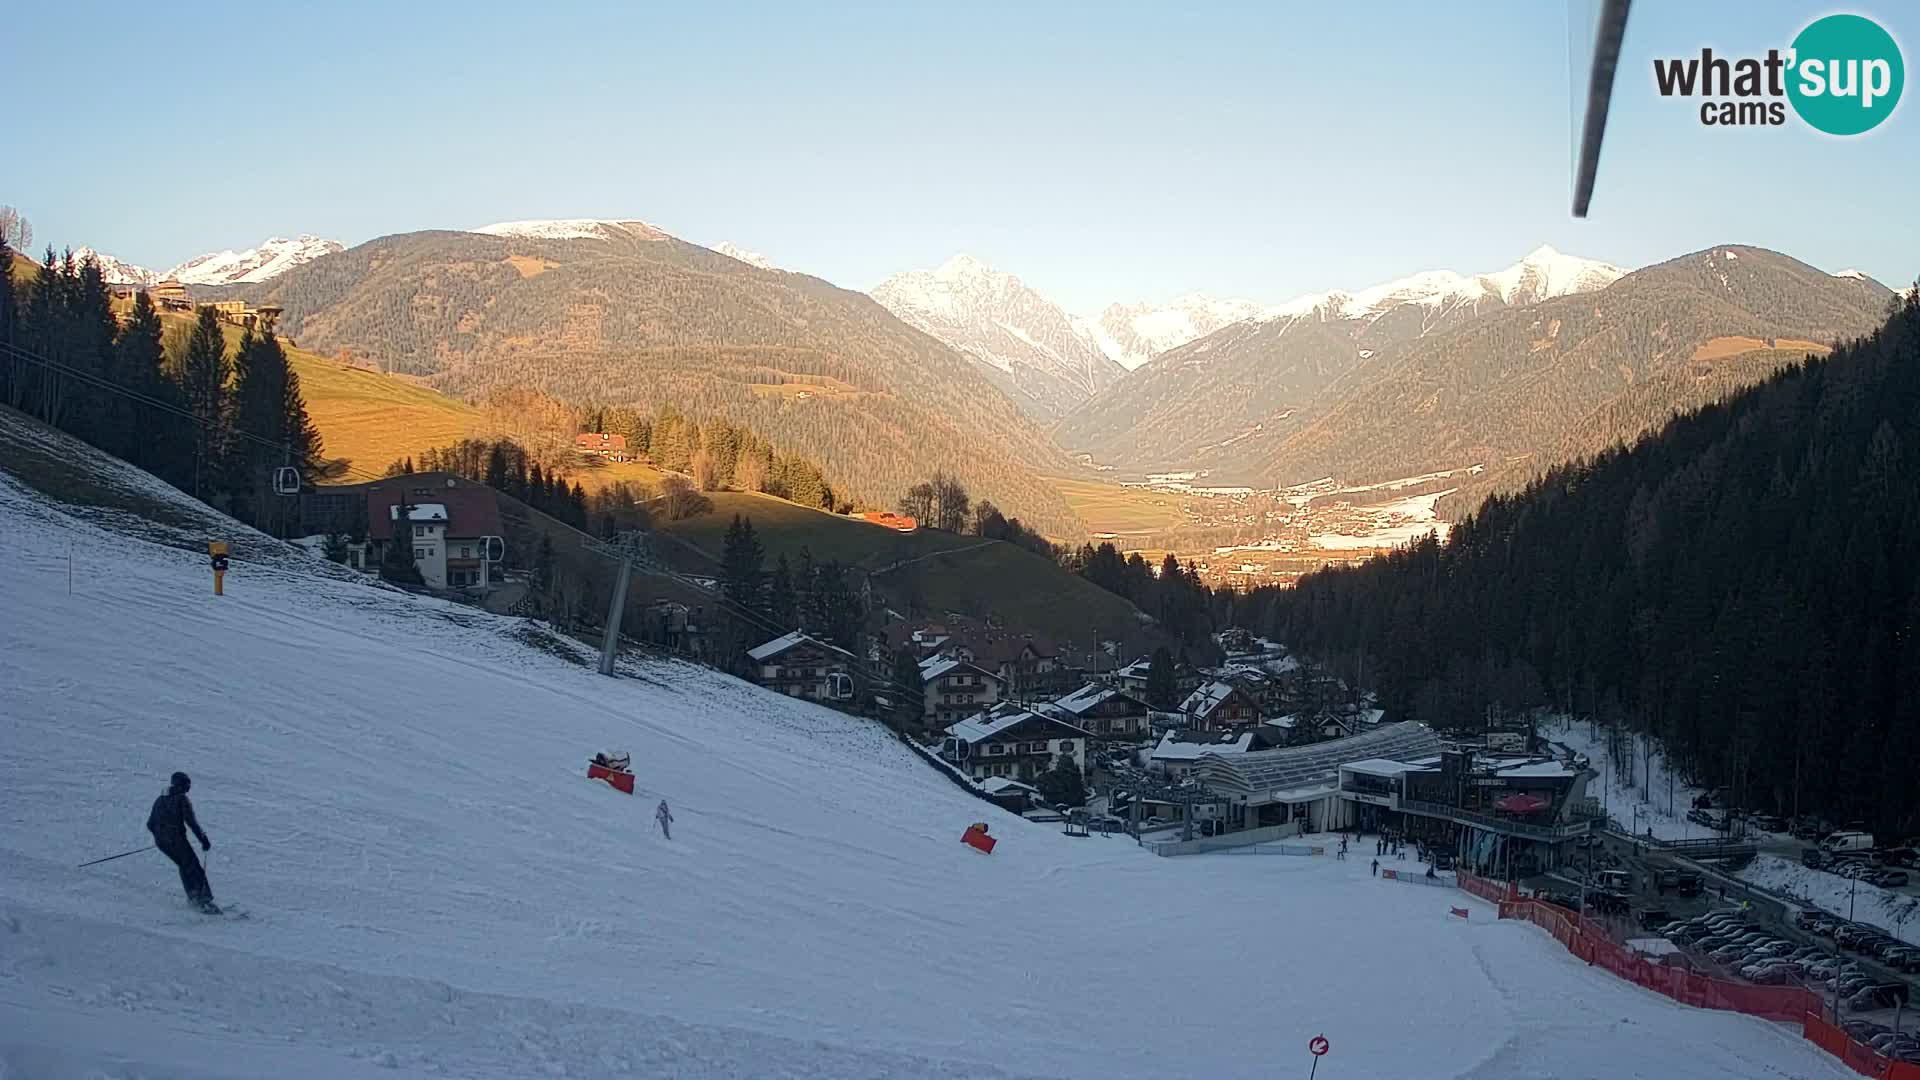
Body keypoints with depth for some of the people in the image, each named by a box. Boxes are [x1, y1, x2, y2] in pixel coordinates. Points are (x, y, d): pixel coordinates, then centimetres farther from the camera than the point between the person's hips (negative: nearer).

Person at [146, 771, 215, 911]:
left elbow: (150, 824, 19)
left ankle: (192, 896, 18)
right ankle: (204, 899, -14)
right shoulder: (182, 799, -5)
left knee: (183, 865, 23)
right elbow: (191, 821, -13)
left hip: (160, 842, 7)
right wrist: (204, 839, -10)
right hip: (176, 840, -7)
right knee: (193, 867, -4)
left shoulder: (159, 800, 17)